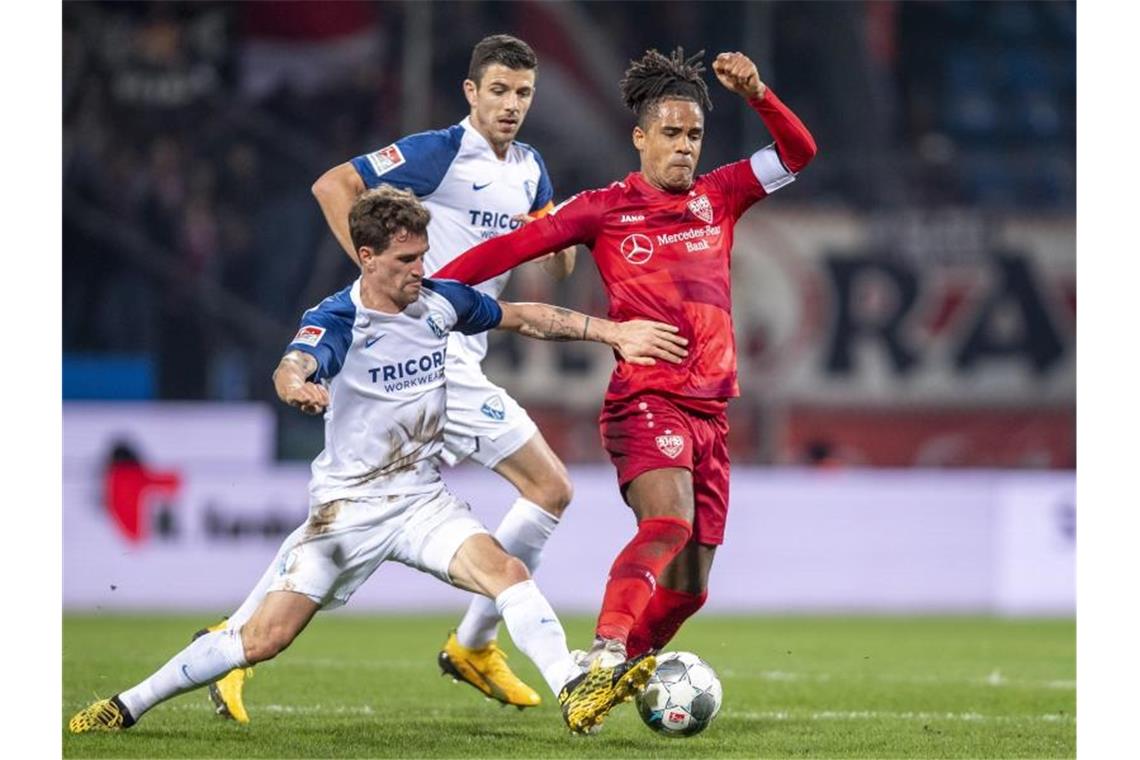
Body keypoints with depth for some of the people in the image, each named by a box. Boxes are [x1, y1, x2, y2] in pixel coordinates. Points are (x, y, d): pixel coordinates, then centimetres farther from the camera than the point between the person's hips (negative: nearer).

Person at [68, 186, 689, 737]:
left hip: (423, 500, 4)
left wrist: (612, 331, 11)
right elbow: (293, 365, -38)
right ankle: (126, 706, 6)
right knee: (264, 638, -8)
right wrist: (297, 386, -63)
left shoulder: (440, 300, -1)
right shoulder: (336, 321, -16)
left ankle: (575, 694, -29)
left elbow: (525, 317, 15)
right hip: (347, 506, -4)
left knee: (506, 572, -24)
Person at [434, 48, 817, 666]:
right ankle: (603, 654, -42)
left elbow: (798, 152, 8)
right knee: (669, 523, -32)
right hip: (646, 401, -6)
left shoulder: (717, 198, 14)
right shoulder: (606, 209, 3)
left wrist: (756, 95, -9)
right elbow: (513, 246, 2)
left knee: (687, 587, 4)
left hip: (710, 412, 6)